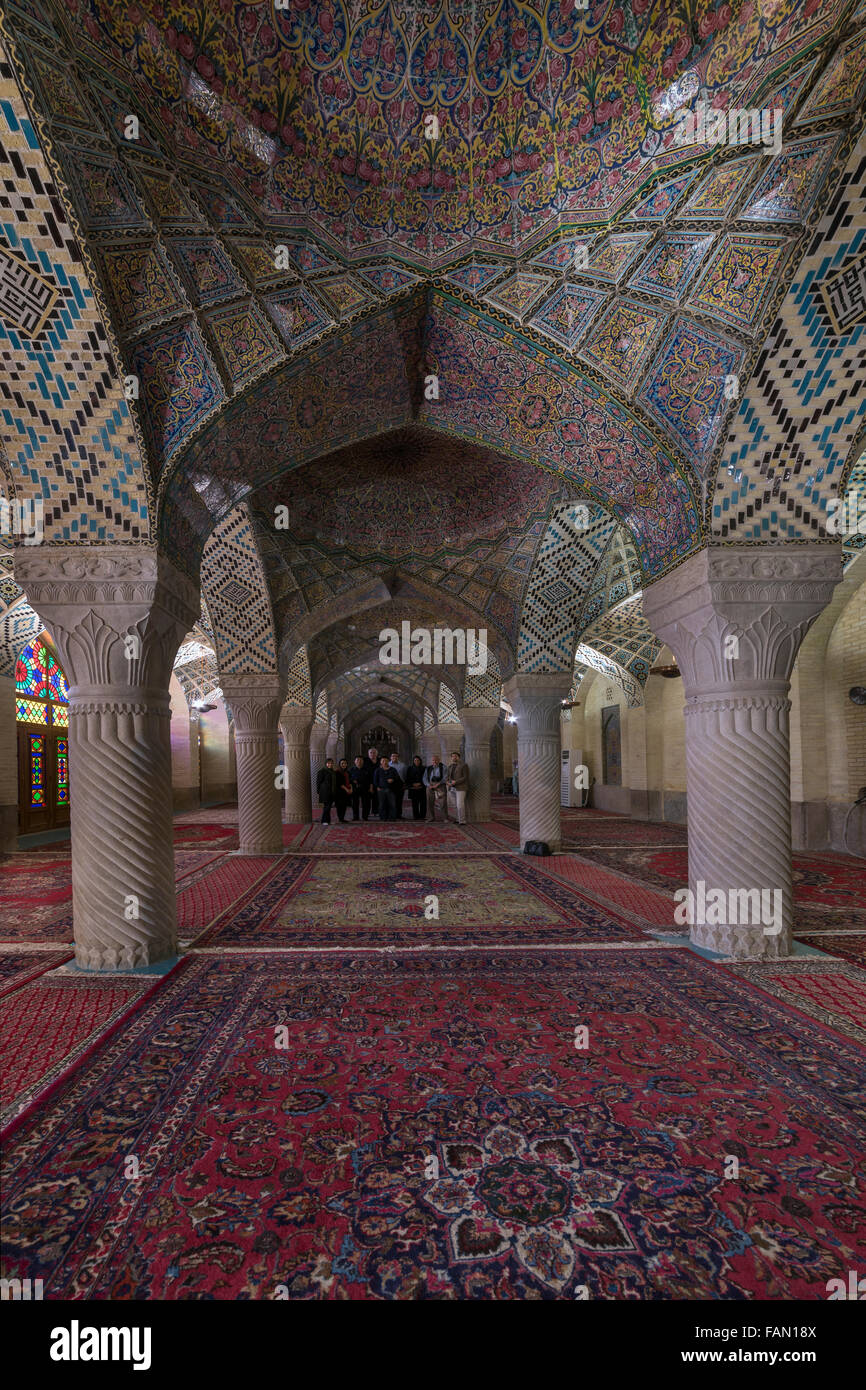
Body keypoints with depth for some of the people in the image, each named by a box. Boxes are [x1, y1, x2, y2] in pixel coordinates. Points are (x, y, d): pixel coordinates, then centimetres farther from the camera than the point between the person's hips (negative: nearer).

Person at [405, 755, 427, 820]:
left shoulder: (423, 769, 7)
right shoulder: (410, 769, 9)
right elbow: (408, 779, 8)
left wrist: (419, 783, -9)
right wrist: (413, 784, -7)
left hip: (422, 788, 0)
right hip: (413, 788, 0)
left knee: (423, 803, -6)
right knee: (414, 803, -3)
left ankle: (422, 816, 2)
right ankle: (415, 816, 4)